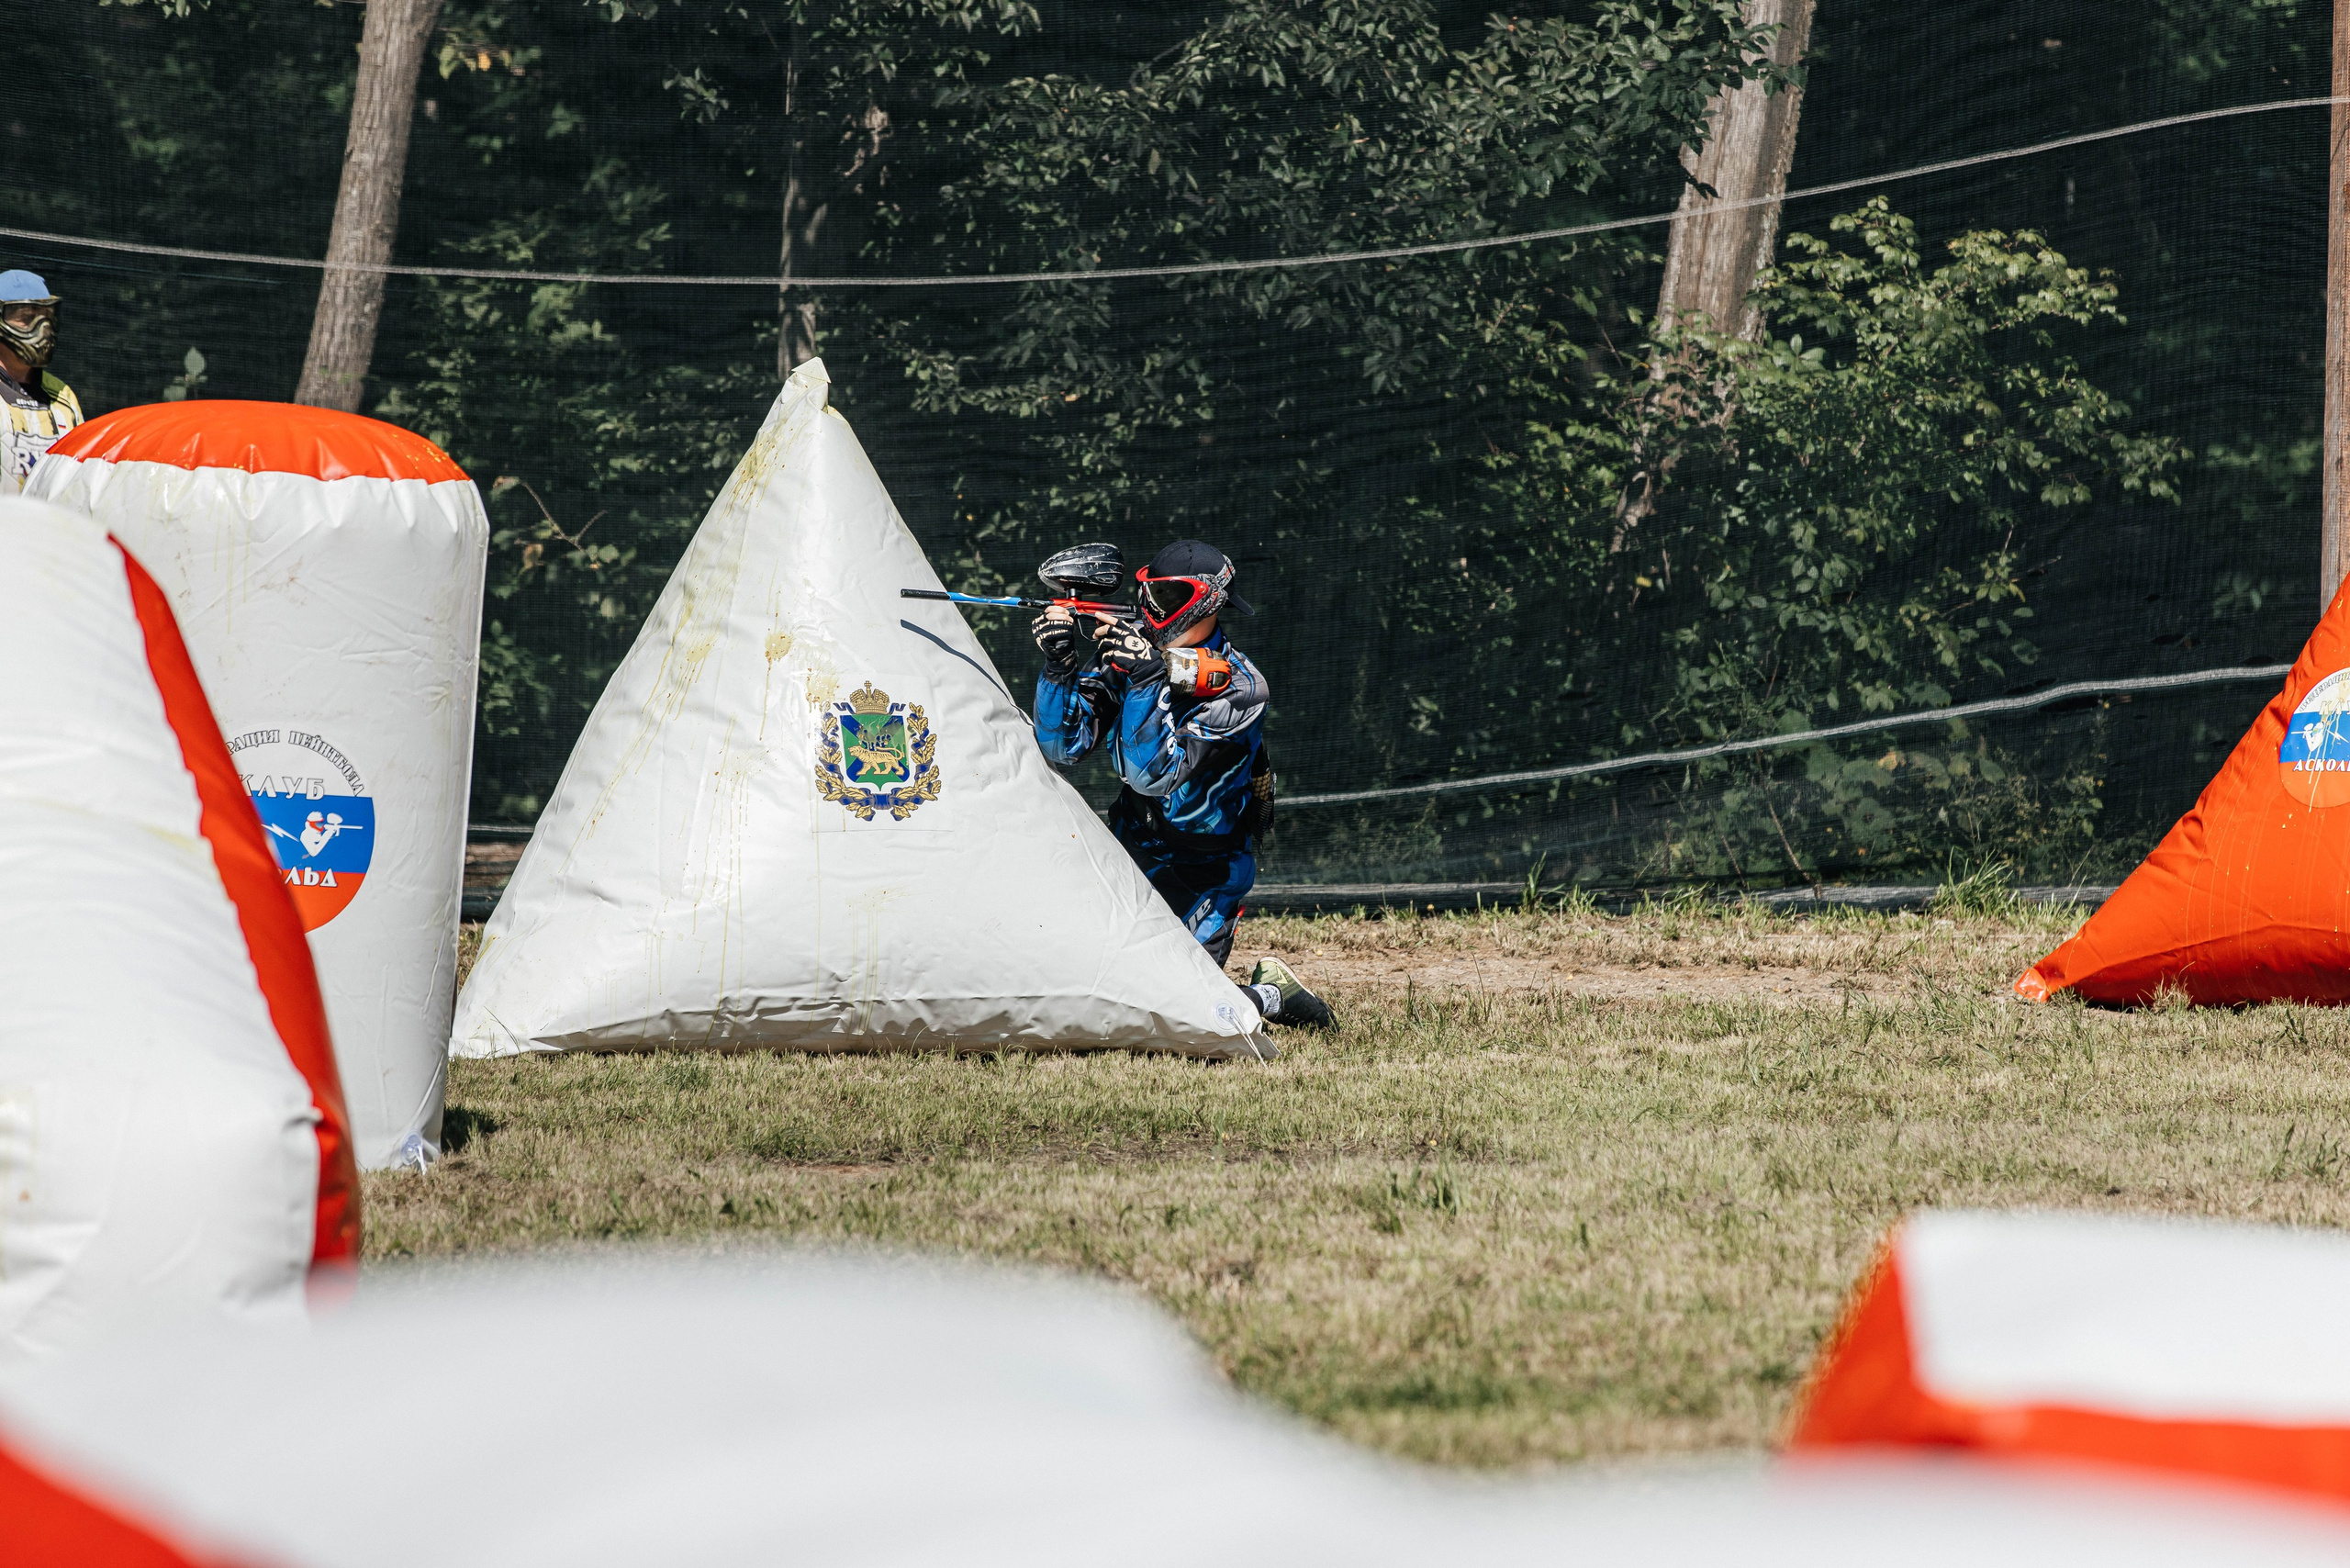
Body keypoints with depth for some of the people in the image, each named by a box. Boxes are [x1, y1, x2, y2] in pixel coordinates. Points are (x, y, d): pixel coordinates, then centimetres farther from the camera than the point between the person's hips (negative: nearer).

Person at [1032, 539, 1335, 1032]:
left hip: (1203, 874, -6)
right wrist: (1058, 666, -24)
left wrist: (1149, 680, -40)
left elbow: (1153, 774, -29)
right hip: (1135, 854, 6)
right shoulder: (1135, 650, -5)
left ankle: (1270, 995, 11)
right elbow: (1065, 746, -9)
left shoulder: (1237, 688, -21)